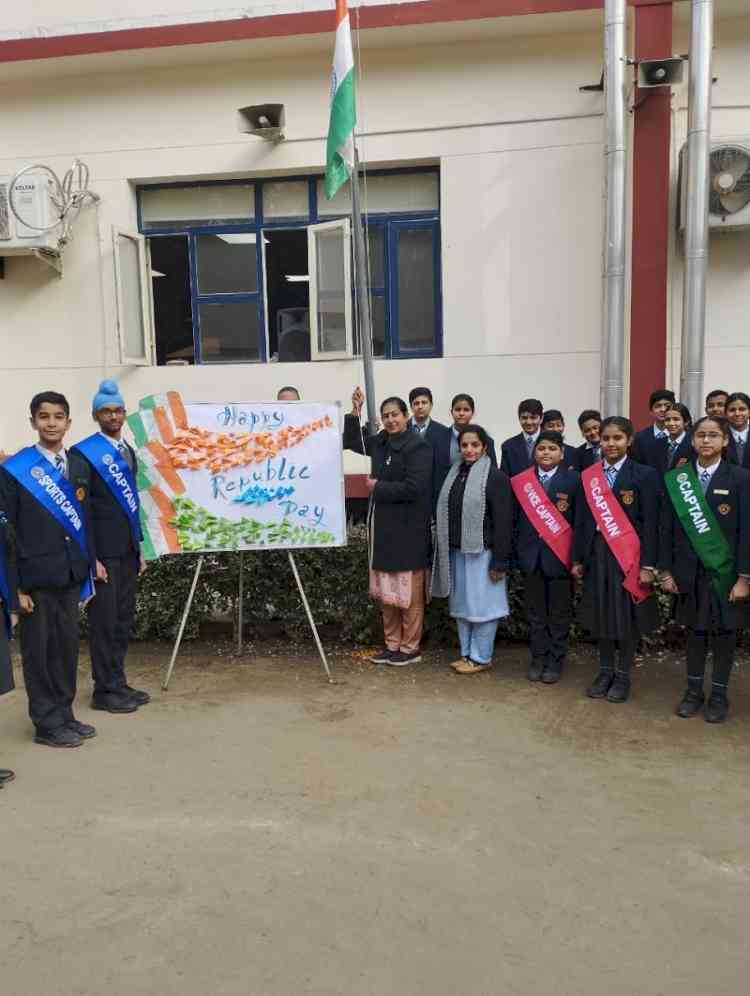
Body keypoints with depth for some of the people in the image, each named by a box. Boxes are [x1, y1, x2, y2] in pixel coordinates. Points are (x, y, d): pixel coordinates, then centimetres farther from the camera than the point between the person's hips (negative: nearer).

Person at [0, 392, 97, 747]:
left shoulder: (79, 466, 9)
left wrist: (88, 569, 9)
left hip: (71, 574, 5)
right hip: (36, 576, -5)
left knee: (67, 646, 13)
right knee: (38, 649, 6)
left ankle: (65, 715, 26)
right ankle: (47, 724, 17)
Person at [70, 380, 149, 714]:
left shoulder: (128, 451, 14)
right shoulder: (84, 453, -8)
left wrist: (139, 548, 14)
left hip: (127, 549, 7)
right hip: (102, 550, -7)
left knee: (123, 618, 12)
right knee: (104, 620, 0)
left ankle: (119, 683, 22)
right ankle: (105, 690, 10)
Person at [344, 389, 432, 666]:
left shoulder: (418, 447, -13)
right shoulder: (381, 443, 8)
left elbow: (413, 488, -22)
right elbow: (351, 441, 23)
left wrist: (378, 487, -12)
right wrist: (355, 413, 8)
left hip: (408, 531, -8)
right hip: (383, 528, 8)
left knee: (409, 592, 4)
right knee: (386, 592, 15)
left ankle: (410, 648, 16)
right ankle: (392, 644, 26)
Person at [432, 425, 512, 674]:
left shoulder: (496, 477, -10)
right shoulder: (454, 474, 9)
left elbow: (503, 522, -13)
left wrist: (499, 561, -15)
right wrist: (444, 549, 9)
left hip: (482, 551, -6)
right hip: (455, 551, 7)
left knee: (481, 604, 1)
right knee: (461, 604, 13)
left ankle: (481, 657, 14)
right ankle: (466, 653, 26)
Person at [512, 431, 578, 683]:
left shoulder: (573, 480, -3)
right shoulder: (523, 480, 5)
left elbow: (579, 520, -6)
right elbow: (517, 518, 6)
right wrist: (516, 552, 1)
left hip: (559, 556, -2)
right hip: (531, 556, 3)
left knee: (559, 612, 7)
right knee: (535, 612, 10)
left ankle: (555, 661, 19)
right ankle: (538, 658, 22)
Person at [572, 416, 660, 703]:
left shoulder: (644, 475, -4)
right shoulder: (588, 476, 6)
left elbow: (650, 523, -7)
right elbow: (581, 520, 7)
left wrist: (648, 565, -11)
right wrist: (577, 559, 4)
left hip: (629, 556, -3)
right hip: (597, 555, 3)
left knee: (627, 617, 6)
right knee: (601, 614, 10)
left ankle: (623, 675, 18)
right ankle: (605, 671, 24)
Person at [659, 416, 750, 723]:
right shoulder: (677, 479, 2)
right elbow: (668, 528, 4)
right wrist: (666, 571, 1)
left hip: (725, 571, -2)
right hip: (689, 571, 2)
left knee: (724, 632, 8)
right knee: (694, 630, 11)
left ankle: (719, 695, 22)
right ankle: (694, 690, 25)